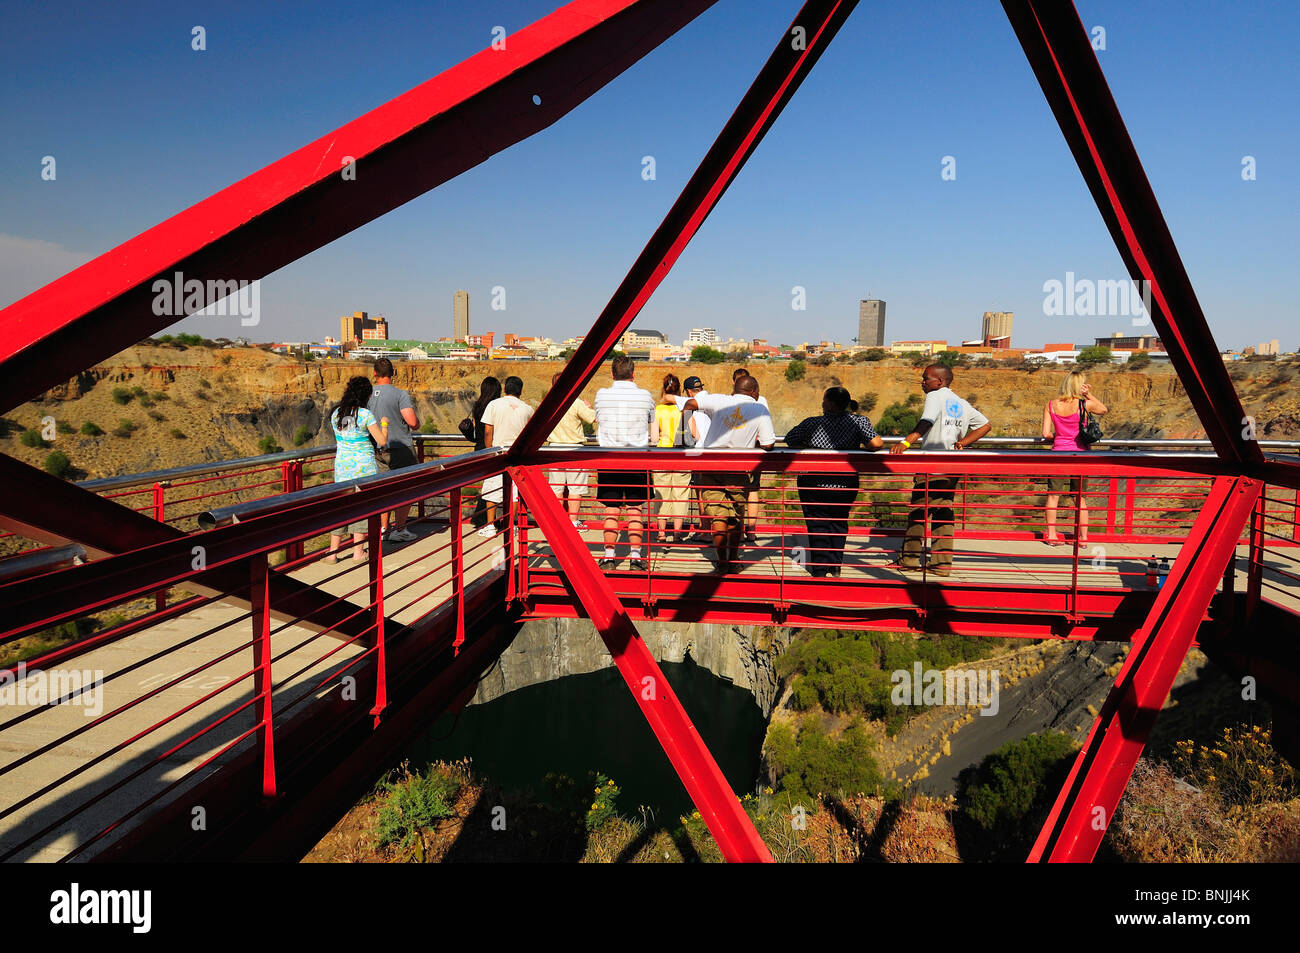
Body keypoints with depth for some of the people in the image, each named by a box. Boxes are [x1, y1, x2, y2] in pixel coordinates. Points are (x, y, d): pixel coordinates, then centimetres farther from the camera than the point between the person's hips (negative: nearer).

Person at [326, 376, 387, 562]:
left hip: (342, 465, 4)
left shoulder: (335, 414, 5)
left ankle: (332, 552, 10)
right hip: (363, 465, -4)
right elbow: (381, 441, -9)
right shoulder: (365, 414, -12)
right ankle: (358, 552, 6)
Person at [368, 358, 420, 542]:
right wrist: (417, 424, 2)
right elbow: (412, 422, -21)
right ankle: (399, 530, 5)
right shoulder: (400, 394, -13)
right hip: (401, 448, -5)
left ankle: (384, 528, 17)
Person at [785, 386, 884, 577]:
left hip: (814, 484, -2)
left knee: (818, 525, 8)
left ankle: (819, 569, 6)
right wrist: (862, 448, 6)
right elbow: (876, 443, -15)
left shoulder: (811, 424, -7)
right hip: (845, 484, 2)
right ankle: (836, 565, 25)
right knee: (839, 523, 21)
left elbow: (790, 440, 4)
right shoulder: (859, 422, -6)